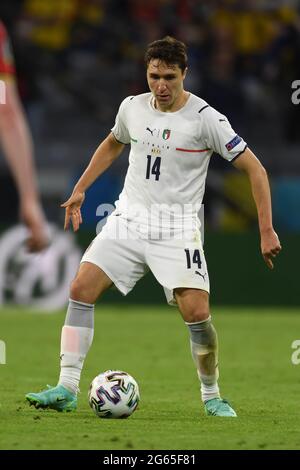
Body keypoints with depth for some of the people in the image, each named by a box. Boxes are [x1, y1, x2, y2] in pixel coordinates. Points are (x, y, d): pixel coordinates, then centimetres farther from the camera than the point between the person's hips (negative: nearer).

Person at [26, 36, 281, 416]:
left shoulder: (205, 118, -11)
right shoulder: (132, 107, 3)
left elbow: (254, 169, -8)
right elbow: (112, 144, 27)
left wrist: (266, 231, -13)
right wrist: (80, 189, 22)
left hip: (178, 227, -4)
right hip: (129, 218, 4)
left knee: (196, 313, -16)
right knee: (81, 288, -12)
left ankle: (211, 396, 7)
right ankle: (67, 389, -8)